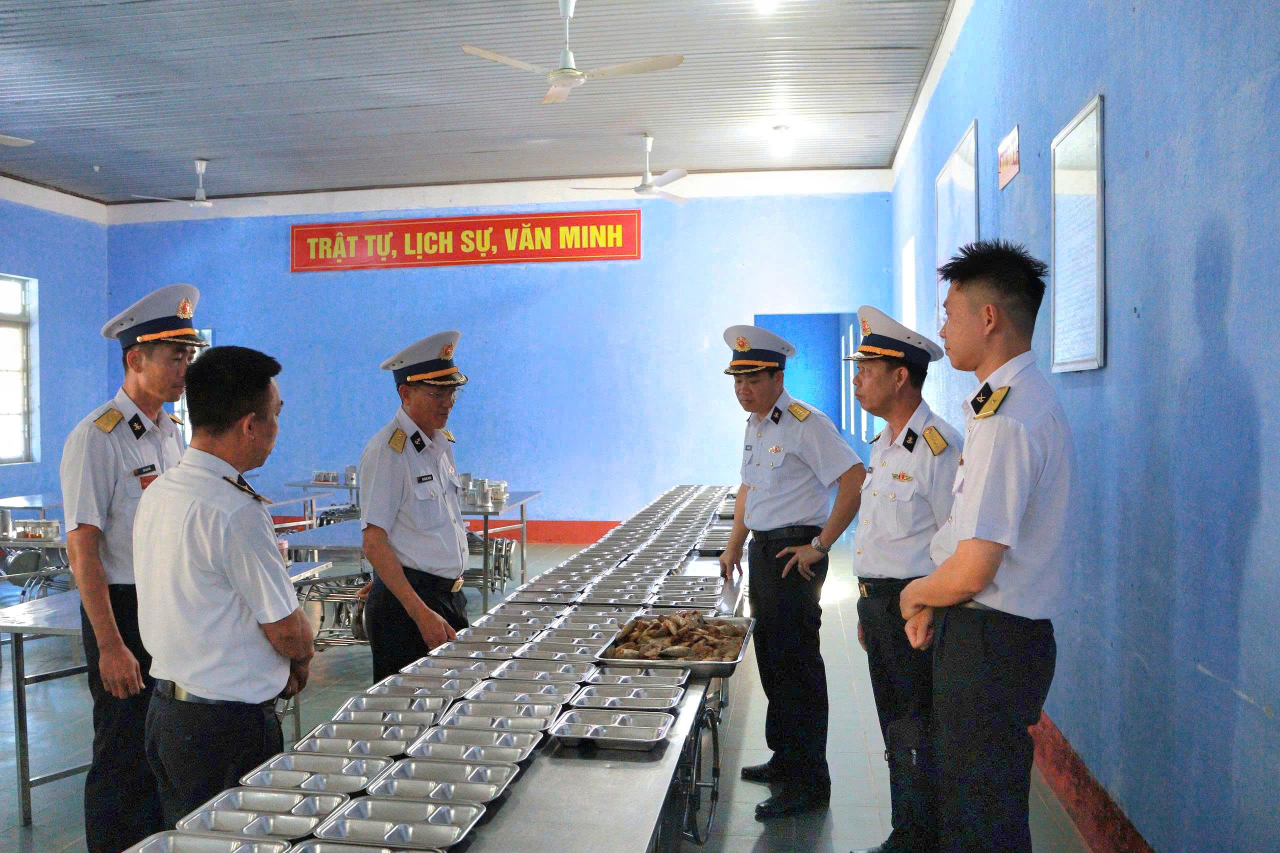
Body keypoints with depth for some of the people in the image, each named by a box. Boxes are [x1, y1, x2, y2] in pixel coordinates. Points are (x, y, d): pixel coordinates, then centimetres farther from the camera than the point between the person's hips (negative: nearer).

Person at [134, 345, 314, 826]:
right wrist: (302, 660, 5)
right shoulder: (235, 510, -24)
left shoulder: (156, 494, 4)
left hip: (165, 709, 9)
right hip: (229, 723, -9)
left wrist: (278, 666, 12)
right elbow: (285, 628, -17)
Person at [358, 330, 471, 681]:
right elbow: (374, 545, -19)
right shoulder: (387, 451, -15)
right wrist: (422, 613, -23)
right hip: (405, 600, -8)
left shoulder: (442, 442, 10)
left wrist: (452, 595, 15)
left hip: (450, 596, 8)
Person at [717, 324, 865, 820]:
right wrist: (734, 546, 20)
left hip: (794, 554, -9)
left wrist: (820, 545, -19)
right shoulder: (755, 426, 13)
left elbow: (855, 480, -22)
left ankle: (809, 783, 7)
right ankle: (785, 759, 32)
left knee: (796, 666, -4)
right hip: (763, 552, 9)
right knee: (771, 661, 17)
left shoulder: (805, 424, -15)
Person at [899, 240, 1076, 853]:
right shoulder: (1025, 401, 10)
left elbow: (973, 571, -25)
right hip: (1000, 635, 10)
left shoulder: (1005, 421, -23)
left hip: (988, 643, -10)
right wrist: (933, 603, 6)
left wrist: (915, 594, -5)